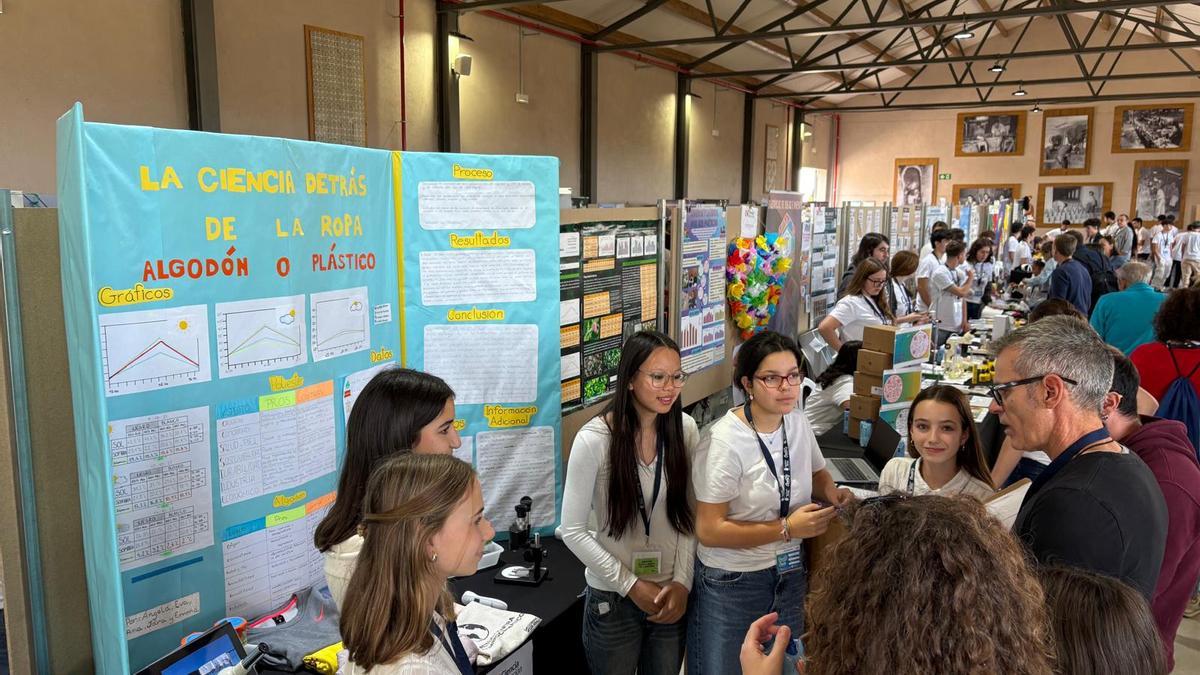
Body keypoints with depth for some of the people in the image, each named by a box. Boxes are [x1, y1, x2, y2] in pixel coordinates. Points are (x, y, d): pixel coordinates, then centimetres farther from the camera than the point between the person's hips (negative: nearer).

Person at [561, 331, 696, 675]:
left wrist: (682, 582, -6)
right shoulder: (594, 439, -18)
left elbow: (690, 515, 2)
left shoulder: (685, 429, -7)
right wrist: (630, 585, -13)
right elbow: (573, 531, -13)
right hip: (613, 599, -3)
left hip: (672, 594, 3)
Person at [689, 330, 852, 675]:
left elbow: (817, 474, 18)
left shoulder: (798, 422, -2)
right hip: (731, 584, -6)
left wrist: (834, 494, -5)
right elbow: (709, 530, -21)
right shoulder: (725, 440, -22)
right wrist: (787, 528, -23)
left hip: (790, 577, 6)